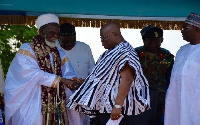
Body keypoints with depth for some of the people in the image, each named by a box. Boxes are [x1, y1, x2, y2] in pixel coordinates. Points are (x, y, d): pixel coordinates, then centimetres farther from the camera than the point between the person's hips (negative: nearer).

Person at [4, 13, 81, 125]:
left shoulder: (59, 53, 16)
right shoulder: (26, 50, -3)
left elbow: (68, 74, 7)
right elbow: (32, 74, -17)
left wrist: (73, 81, -18)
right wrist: (61, 80, -21)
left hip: (56, 106, 5)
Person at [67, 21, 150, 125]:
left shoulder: (125, 52, -15)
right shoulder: (110, 52, 16)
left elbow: (126, 80, -24)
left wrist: (117, 106, -30)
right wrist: (81, 81, 18)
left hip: (114, 110, -9)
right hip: (103, 106, 9)